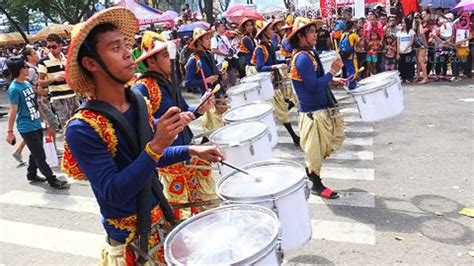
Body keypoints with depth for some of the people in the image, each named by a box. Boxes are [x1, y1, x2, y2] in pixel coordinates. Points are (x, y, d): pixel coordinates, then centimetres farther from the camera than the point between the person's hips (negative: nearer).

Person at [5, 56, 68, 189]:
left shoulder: (27, 83, 7)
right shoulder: (14, 89, -17)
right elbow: (13, 111, -17)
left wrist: (44, 118, 22)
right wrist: (10, 131, -14)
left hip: (36, 124, 8)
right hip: (27, 128, -8)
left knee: (36, 153, 19)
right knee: (40, 156, -1)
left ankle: (31, 174, 36)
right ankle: (52, 180, 5)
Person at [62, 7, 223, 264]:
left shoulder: (137, 100, -3)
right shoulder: (82, 129, -23)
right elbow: (114, 193, -26)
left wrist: (191, 151, 0)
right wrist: (157, 145, -35)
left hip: (161, 218, 6)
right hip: (129, 240, -6)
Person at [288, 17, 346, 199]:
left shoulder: (309, 53, 10)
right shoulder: (302, 58, -22)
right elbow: (314, 87, -26)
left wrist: (332, 80, 11)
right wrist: (332, 72, -19)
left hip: (324, 108, 10)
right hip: (313, 111, -10)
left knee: (337, 138, 21)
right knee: (315, 149, 3)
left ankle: (310, 168, 31)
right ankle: (317, 185, 20)